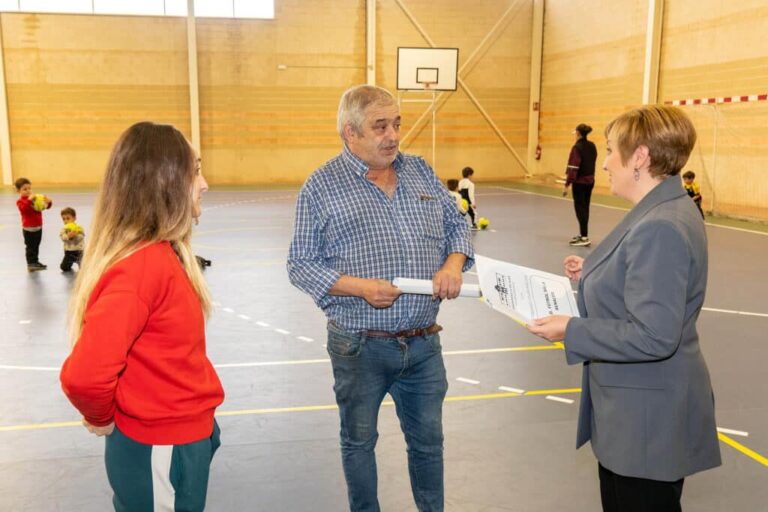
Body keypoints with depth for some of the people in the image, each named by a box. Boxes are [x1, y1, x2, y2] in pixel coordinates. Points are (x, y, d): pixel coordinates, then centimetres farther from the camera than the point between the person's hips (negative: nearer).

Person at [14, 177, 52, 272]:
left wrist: (48, 202, -13)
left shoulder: (36, 198, 5)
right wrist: (29, 200, -40)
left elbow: (46, 206, 9)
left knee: (36, 246, 17)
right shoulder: (20, 201, -11)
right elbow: (23, 208, -33)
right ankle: (30, 264, 2)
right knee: (30, 247, -3)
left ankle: (36, 262, 29)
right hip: (28, 228, -6)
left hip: (38, 227, 6)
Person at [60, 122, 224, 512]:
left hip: (182, 438, 8)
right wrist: (101, 419, -12)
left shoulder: (159, 253, 1)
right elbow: (84, 376, -32)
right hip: (160, 451, -8)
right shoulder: (142, 265, -27)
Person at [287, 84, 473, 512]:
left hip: (424, 343, 4)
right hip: (360, 347, -3)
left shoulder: (421, 172, 5)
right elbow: (301, 265, -8)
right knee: (359, 441, 17)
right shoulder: (322, 187, -8)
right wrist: (360, 287, -21)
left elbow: (457, 225, 12)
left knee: (428, 439, 18)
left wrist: (454, 263, -9)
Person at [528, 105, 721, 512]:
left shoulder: (660, 229, -26)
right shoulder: (661, 210, 5)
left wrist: (572, 331, -21)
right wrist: (593, 274, 6)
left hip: (648, 418, -10)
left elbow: (654, 336, -29)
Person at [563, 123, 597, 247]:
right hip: (590, 180, 8)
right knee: (585, 207, 17)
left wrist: (567, 184, -16)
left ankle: (585, 238, -4)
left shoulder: (577, 147, -17)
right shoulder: (592, 146, 5)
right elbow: (591, 163, 11)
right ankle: (582, 234, 29)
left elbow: (573, 168, -19)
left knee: (580, 208, -2)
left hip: (579, 182, -8)